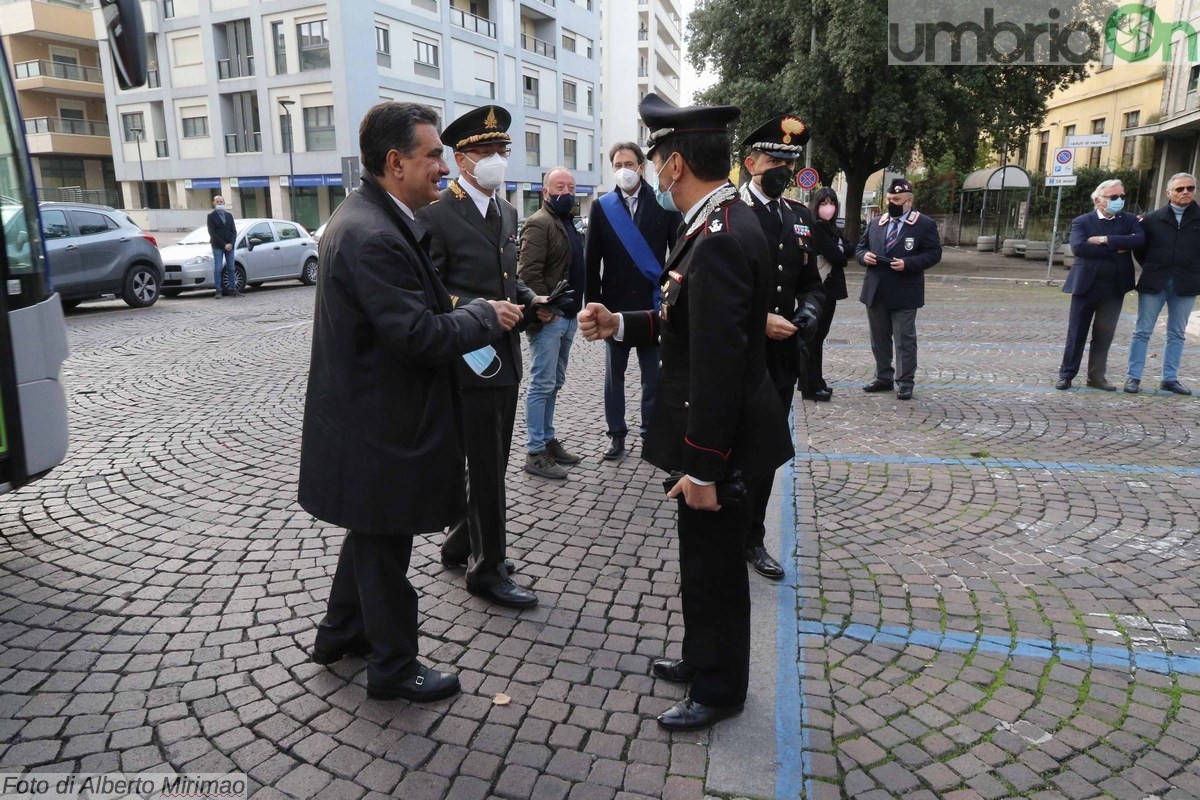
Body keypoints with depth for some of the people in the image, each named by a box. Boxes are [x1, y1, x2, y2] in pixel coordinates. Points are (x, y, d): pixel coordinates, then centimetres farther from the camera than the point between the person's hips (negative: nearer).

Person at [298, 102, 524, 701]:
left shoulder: (369, 219, 9)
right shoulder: (373, 236, -25)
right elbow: (419, 336, -28)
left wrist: (466, 313, 1)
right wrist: (486, 316, -14)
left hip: (370, 419, 11)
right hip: (381, 428, -10)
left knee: (371, 534, 25)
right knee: (384, 547, 7)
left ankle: (340, 633, 44)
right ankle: (393, 667, 27)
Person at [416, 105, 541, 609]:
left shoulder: (505, 211, 13)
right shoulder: (436, 214, -13)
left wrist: (530, 300, 3)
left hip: (505, 357, 8)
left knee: (491, 463, 17)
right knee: (486, 469, 1)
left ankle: (462, 545, 36)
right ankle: (488, 569, 16)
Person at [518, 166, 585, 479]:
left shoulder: (569, 222, 17)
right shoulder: (539, 223, -12)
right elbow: (528, 272, -21)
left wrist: (575, 308, 15)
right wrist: (543, 308, -22)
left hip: (568, 316, 9)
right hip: (549, 317, -9)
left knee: (554, 384, 15)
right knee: (542, 384, -5)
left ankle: (548, 441, 26)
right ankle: (535, 453, 1)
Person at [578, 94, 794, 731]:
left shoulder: (719, 239, -25)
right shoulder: (723, 221, 8)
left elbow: (718, 363, -27)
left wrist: (702, 466, -23)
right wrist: (621, 325, 5)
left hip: (719, 438, -10)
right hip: (717, 429, 10)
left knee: (712, 563, 7)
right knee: (707, 556, 23)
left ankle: (718, 689, 28)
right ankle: (703, 658, 42)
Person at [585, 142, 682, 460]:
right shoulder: (601, 207, 2)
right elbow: (592, 261, 1)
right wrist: (594, 305, -3)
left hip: (653, 303, -1)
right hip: (615, 304, 1)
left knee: (653, 375, 9)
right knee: (614, 374, 9)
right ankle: (616, 434, 21)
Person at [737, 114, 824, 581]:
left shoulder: (798, 219, 12)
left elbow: (810, 283, 17)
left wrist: (807, 314, -5)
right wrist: (757, 319, -19)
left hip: (781, 358, 6)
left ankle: (752, 538, 30)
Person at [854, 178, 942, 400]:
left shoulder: (925, 225, -3)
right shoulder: (875, 223, 11)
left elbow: (933, 253, -7)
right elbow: (860, 248, 15)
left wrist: (908, 263, -21)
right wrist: (865, 256, -8)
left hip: (904, 294, -5)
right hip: (876, 292, 5)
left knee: (905, 340, 0)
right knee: (879, 338, 12)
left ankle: (905, 382, 7)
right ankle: (883, 378, 24)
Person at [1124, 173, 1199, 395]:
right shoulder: (1153, 219, 2)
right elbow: (1140, 248, 9)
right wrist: (1152, 269, 5)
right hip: (1154, 283, -1)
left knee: (1177, 334, 8)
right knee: (1142, 331, 1)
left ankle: (1170, 379, 16)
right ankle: (1134, 377, 6)